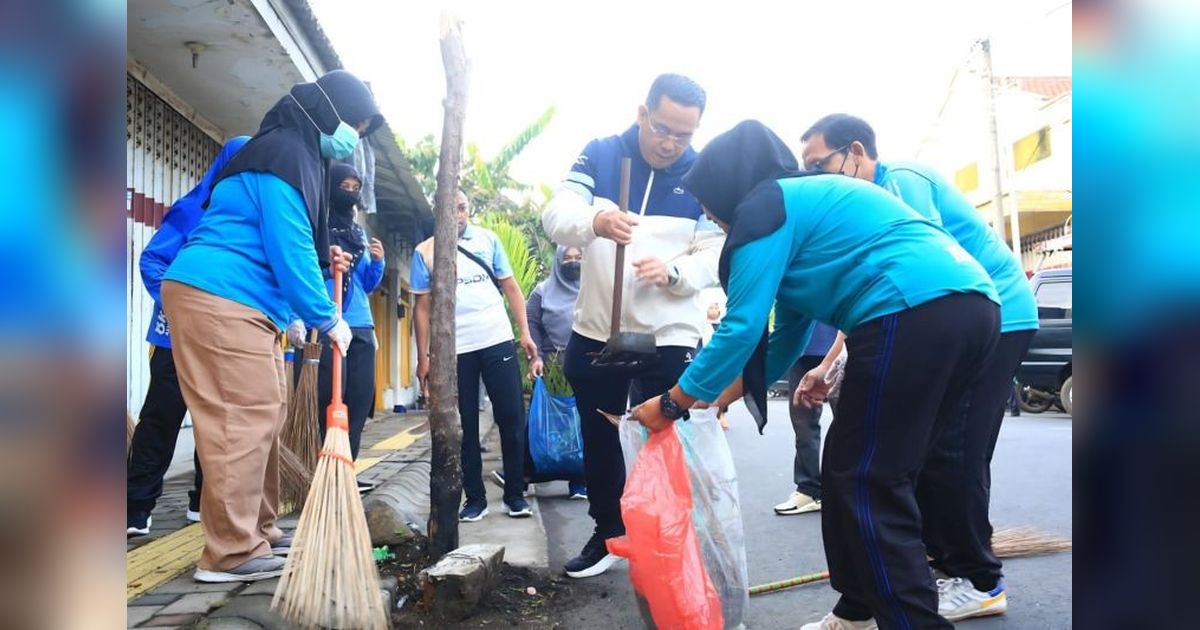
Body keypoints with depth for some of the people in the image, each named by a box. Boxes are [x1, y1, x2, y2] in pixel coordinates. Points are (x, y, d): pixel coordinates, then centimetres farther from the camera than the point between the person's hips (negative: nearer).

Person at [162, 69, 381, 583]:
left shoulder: (295, 153, 21)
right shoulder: (286, 154, -12)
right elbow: (288, 250, -18)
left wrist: (323, 259, 17)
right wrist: (328, 319, -9)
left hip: (244, 306, 11)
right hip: (218, 299, -11)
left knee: (263, 416, 11)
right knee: (241, 421, -12)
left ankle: (257, 533, 19)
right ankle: (232, 554, -7)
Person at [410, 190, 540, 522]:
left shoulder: (488, 239, 6)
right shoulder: (424, 252, 3)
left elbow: (510, 287, 8)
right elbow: (422, 307, 4)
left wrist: (525, 333, -1)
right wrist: (423, 357, 0)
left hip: (498, 342, 1)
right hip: (453, 350, 0)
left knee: (512, 418, 1)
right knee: (464, 426, 6)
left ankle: (515, 495, 13)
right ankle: (475, 498, 18)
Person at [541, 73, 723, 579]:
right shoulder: (599, 155, -1)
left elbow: (715, 256, -7)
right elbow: (555, 217, -12)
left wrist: (673, 272, -28)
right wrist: (594, 221, -35)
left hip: (670, 337, -2)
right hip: (595, 332, 2)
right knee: (599, 442, 15)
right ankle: (608, 533, 34)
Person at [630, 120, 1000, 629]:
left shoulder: (766, 206, 1)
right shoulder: (811, 200, 29)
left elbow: (744, 326, -5)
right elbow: (789, 329, 31)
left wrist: (673, 403, 5)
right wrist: (722, 396, 34)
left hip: (915, 313, -10)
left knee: (864, 484, -2)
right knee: (879, 478, 17)